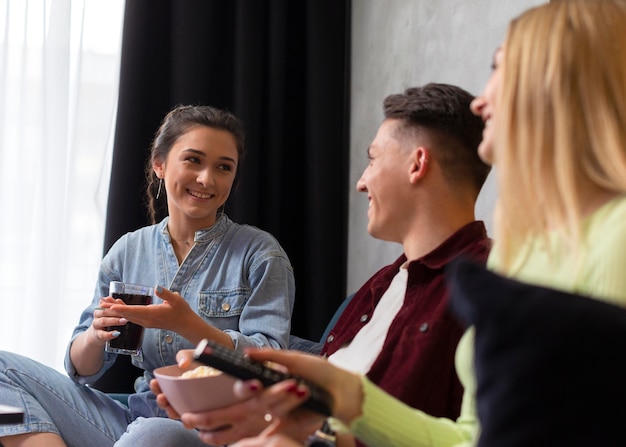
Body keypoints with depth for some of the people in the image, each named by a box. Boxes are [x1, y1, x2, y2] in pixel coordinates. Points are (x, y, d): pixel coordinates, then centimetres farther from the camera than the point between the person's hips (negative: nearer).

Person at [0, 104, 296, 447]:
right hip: (137, 417, 5)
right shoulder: (128, 252, 10)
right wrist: (96, 336, -13)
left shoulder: (259, 253, -1)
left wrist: (188, 325, -26)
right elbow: (83, 368, 11)